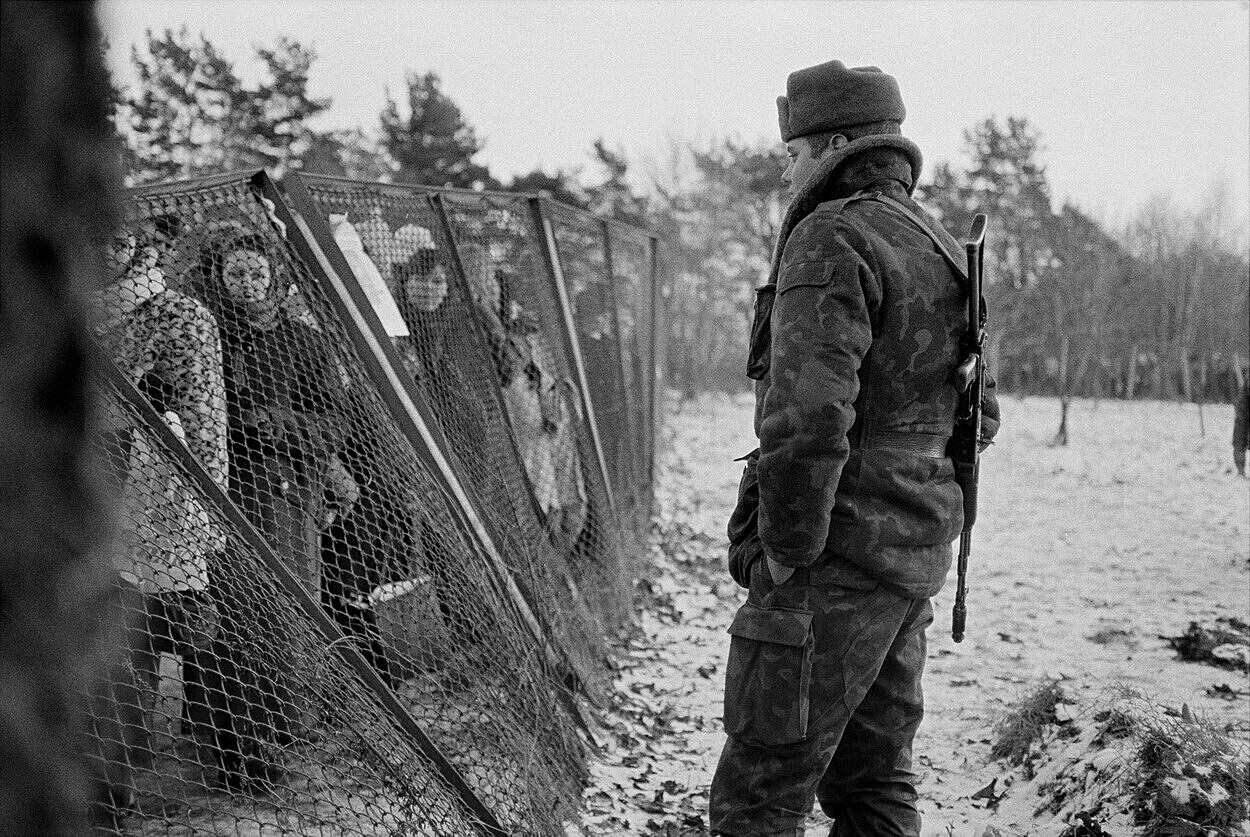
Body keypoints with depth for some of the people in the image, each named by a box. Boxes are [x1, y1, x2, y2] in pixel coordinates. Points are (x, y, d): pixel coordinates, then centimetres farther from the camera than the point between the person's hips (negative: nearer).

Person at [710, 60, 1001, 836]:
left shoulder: (831, 240, -13)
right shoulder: (943, 250, 15)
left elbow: (807, 417, -24)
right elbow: (978, 415, 22)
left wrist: (787, 556, -15)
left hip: (839, 562, -9)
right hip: (917, 554, 9)